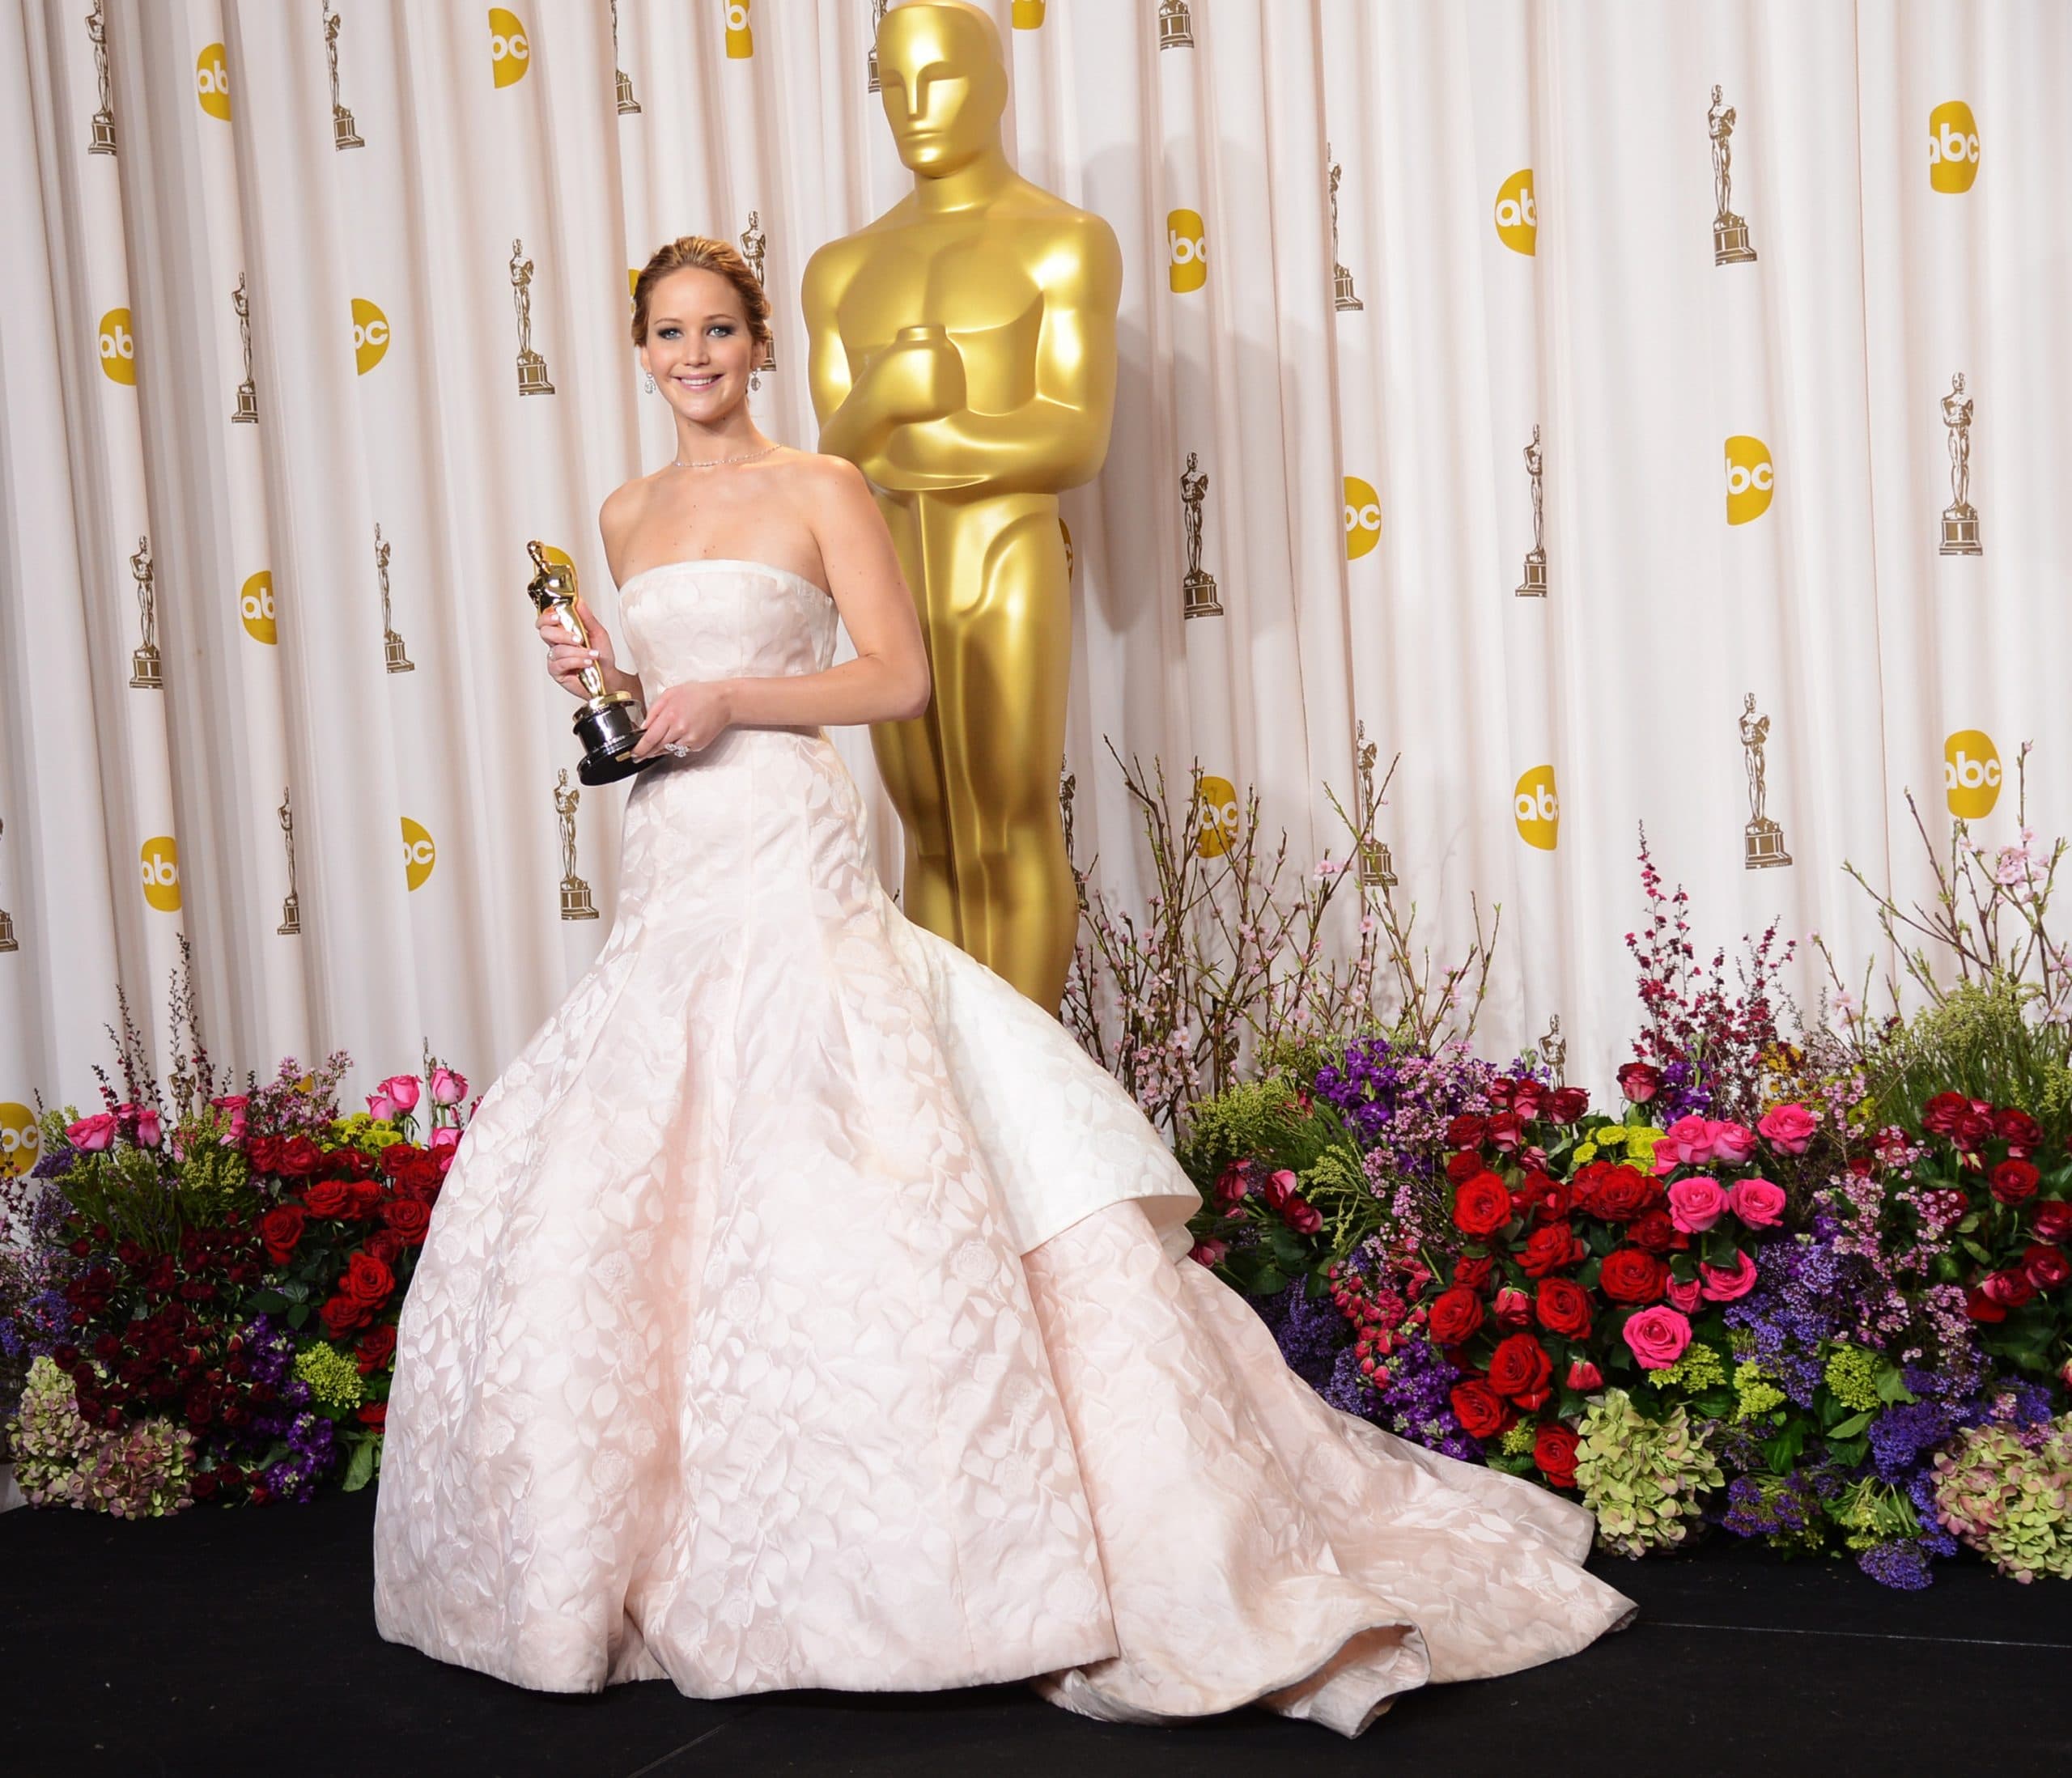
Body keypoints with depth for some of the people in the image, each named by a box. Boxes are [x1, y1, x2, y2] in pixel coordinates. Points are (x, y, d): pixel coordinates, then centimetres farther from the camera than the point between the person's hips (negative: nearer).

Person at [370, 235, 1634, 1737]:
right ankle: (659, 1549, 17)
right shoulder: (629, 518, 19)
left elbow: (903, 676, -5)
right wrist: (609, 683, 6)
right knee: (622, 1201, 3)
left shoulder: (819, 489, 1)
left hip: (793, 868, -6)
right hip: (671, 882, 6)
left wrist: (733, 698, -12)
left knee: (818, 1199, -15)